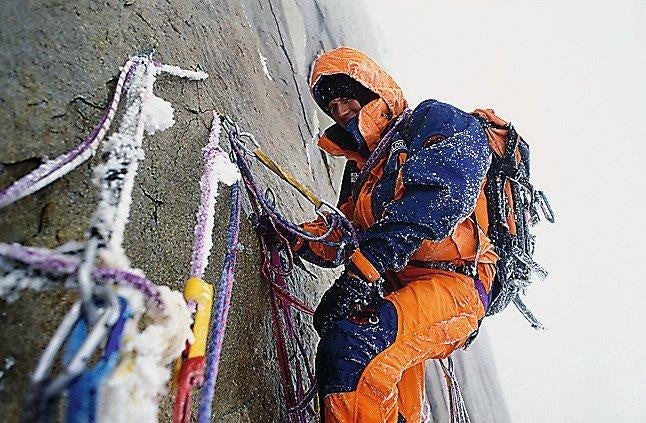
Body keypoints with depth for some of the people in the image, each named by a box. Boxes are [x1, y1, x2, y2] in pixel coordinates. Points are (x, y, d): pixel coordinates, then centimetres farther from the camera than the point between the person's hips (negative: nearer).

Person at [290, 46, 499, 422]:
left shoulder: (434, 121, 1)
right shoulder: (361, 167, 25)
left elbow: (442, 191, -19)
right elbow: (342, 236, 23)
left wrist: (367, 265, -26)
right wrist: (294, 238, 2)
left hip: (456, 284, -8)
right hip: (397, 287, 8)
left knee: (352, 344, -28)